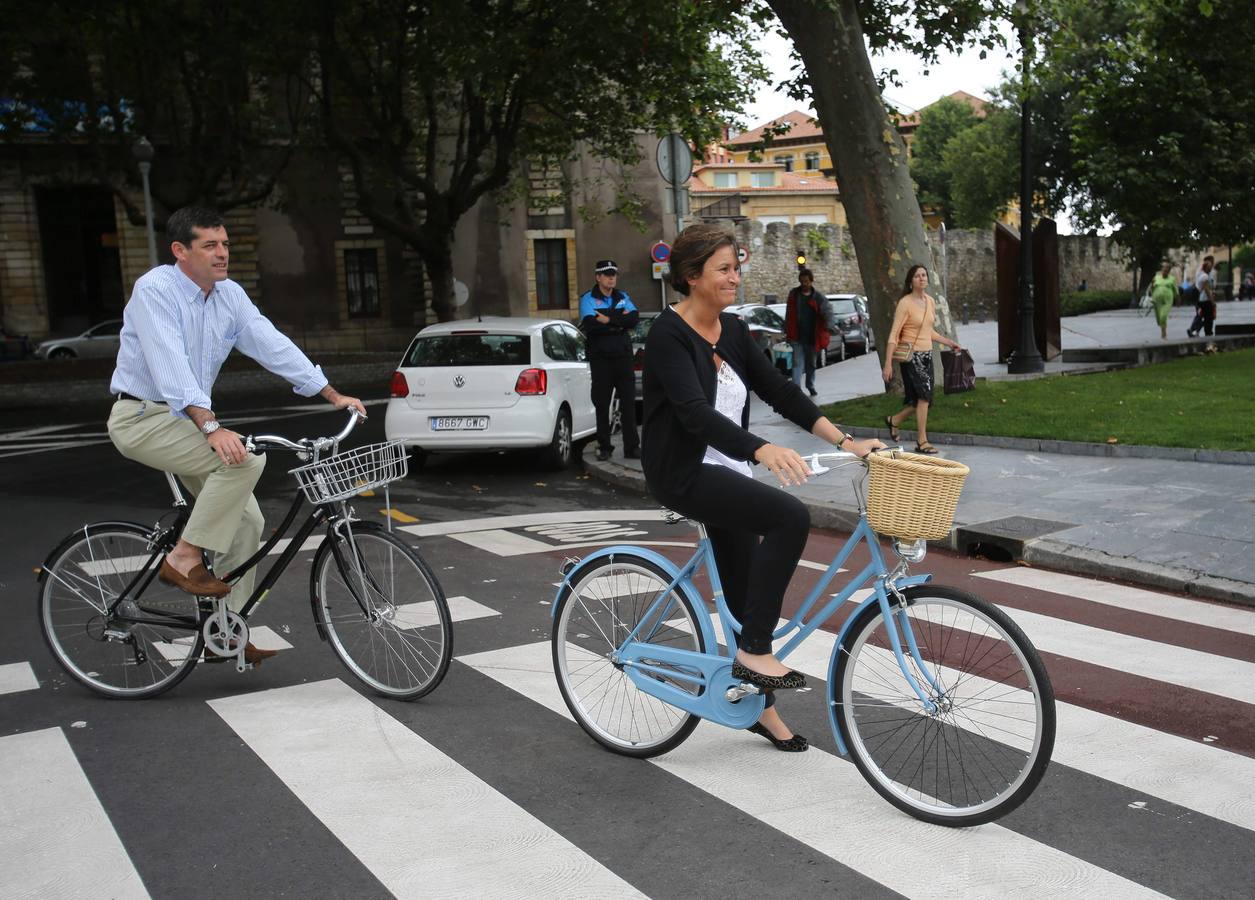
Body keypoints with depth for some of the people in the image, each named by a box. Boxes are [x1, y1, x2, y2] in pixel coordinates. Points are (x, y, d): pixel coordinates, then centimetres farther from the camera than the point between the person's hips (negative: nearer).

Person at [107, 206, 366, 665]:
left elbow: (273, 345, 1)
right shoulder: (154, 290, -19)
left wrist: (333, 395, -5)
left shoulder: (230, 295, 3)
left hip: (188, 420, 8)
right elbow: (170, 366, -30)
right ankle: (184, 557, -15)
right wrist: (211, 427, -42)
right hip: (143, 417, -8)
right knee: (246, 460, -29)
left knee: (247, 523, 1)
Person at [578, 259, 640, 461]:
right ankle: (604, 447, 11)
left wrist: (609, 320, -14)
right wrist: (620, 323, -11)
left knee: (628, 402, 0)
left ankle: (632, 446, 4)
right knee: (602, 404, 2)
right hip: (600, 359, -3)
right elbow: (591, 325, -17)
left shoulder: (623, 297, 13)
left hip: (623, 357, 3)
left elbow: (634, 319, -5)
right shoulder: (588, 299, 1)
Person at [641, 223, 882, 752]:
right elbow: (694, 412, -30)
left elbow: (780, 391, 7)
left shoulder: (733, 332, 8)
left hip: (726, 472, 8)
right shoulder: (668, 335, -16)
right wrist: (763, 450, -44)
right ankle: (754, 652, -17)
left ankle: (759, 705, 27)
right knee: (789, 517, -28)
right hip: (683, 474, -8)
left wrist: (845, 441, -2)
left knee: (746, 593, 11)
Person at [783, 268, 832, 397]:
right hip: (797, 337, -1)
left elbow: (827, 313, -9)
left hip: (812, 337, 1)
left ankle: (810, 386, 32)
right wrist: (787, 332, 8)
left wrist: (828, 324, -29)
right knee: (798, 362, -8)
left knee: (811, 363, 15)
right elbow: (788, 315, 10)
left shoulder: (819, 298, -1)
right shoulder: (793, 295, 4)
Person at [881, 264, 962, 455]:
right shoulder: (905, 303, -12)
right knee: (925, 395, -16)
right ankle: (922, 441, -8)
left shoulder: (930, 302, 10)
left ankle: (894, 420, 31)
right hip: (911, 355, -7)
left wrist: (948, 342, 18)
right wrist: (888, 364, -19)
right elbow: (894, 335, -14)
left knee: (922, 399, 7)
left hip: (927, 355, 7)